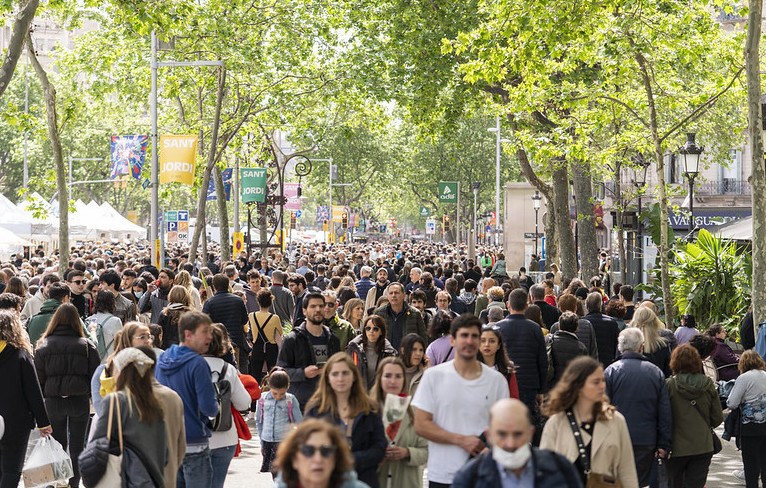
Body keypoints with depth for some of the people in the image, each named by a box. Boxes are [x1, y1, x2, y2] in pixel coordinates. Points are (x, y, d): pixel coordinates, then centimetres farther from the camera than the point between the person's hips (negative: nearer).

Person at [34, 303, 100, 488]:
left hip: (53, 401, 0)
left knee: (57, 445, 11)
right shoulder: (86, 345, -4)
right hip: (80, 401, 0)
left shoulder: (44, 346, -3)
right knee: (77, 445, 9)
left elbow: (38, 378, 0)